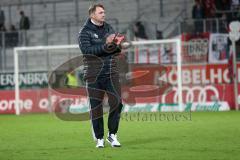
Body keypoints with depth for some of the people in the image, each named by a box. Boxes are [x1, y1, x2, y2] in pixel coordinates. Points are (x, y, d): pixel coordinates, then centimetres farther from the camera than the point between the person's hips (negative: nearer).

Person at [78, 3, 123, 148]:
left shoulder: (109, 28, 12)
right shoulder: (85, 32, -2)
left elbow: (118, 50, 13)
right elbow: (86, 49, -18)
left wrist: (116, 44, -11)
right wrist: (105, 45, -25)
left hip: (111, 73, 3)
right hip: (94, 76, -3)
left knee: (117, 102, -6)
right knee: (96, 107, 2)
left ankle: (112, 135, 9)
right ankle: (99, 138, 13)